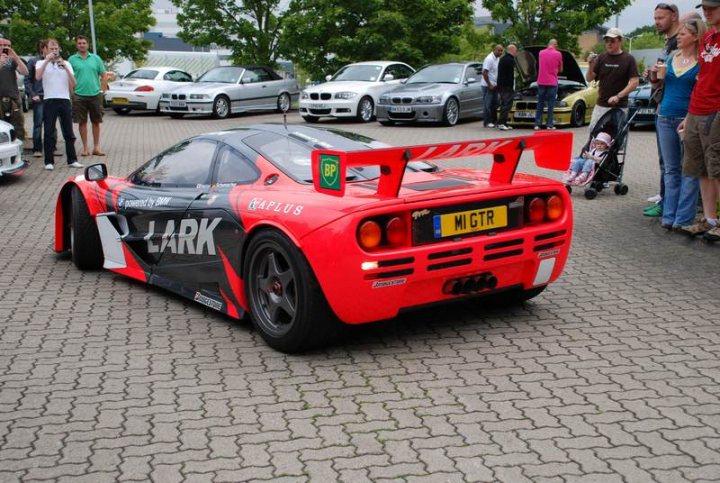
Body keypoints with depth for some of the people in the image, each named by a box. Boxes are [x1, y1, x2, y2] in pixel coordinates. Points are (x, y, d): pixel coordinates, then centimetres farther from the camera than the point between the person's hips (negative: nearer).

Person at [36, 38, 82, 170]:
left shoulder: (66, 64, 14)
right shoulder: (42, 63, 8)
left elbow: (73, 84, 3)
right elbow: (38, 77, -13)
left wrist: (65, 67, -8)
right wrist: (47, 61, -16)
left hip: (65, 100, 2)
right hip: (49, 100, -2)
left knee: (68, 132, 5)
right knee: (49, 133, -2)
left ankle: (72, 160, 10)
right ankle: (49, 162, 1)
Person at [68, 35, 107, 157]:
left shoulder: (95, 58, 7)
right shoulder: (72, 59, 2)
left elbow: (103, 75, 9)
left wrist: (102, 90, 1)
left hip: (95, 94, 1)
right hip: (79, 95, -1)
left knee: (96, 122, 6)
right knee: (82, 122, 3)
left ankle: (96, 147, 15)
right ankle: (85, 148, 10)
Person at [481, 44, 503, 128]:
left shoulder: (497, 59, 12)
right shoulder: (489, 59, -16)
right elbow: (484, 73, -21)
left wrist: (497, 84, 11)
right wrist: (489, 85, -19)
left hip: (494, 85, 9)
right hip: (487, 86, -9)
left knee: (494, 104, 12)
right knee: (487, 104, -4)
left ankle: (493, 121, 19)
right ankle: (487, 122, 1)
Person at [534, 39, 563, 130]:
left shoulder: (541, 52, 5)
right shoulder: (558, 54, -4)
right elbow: (560, 69, 6)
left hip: (541, 82, 3)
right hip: (552, 82, -3)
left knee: (540, 104, 9)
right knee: (551, 104, 2)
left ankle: (537, 124, 5)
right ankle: (550, 125, 1)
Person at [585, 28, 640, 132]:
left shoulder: (628, 59, -2)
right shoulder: (601, 58, 7)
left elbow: (634, 82, -8)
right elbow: (589, 79, 7)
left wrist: (618, 96, -18)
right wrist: (590, 66, -12)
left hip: (619, 107, -3)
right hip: (600, 106, 3)